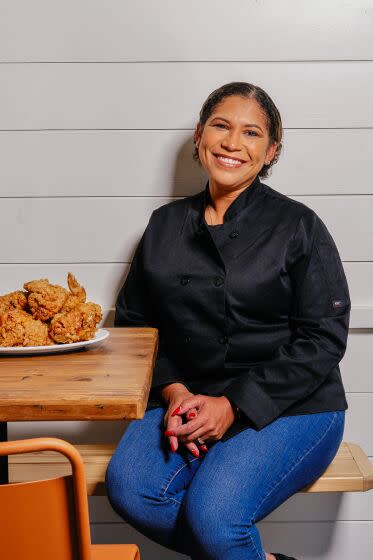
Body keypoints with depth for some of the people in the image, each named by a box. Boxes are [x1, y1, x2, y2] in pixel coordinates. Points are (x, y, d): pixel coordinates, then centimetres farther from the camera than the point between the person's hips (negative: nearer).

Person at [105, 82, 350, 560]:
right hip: (189, 396, 5)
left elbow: (322, 339, -7)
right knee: (128, 487, -22)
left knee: (213, 512, -28)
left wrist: (233, 406, -14)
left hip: (291, 407, -4)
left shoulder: (298, 226, -3)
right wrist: (174, 391, -7)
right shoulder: (166, 225, 9)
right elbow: (134, 321, 11)